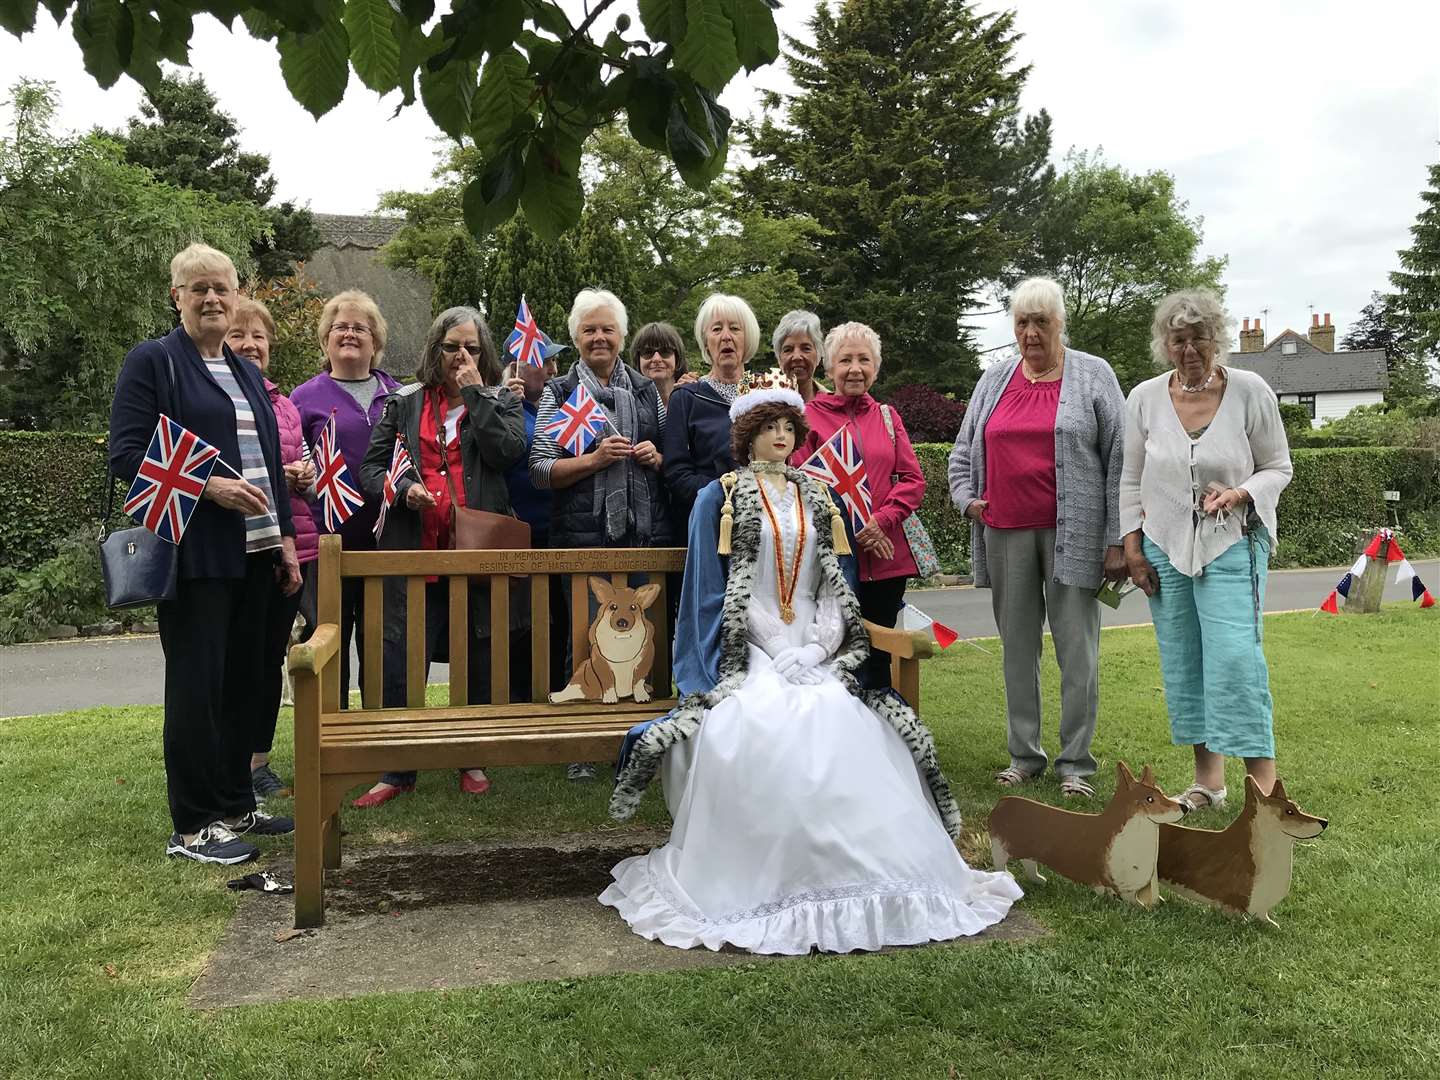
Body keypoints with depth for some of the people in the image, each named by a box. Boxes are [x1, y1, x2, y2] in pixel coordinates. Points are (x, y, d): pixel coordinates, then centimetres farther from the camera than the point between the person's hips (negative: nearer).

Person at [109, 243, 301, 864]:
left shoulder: (246, 373, 18)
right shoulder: (152, 362, -2)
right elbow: (126, 456, -10)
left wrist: (285, 540, 14)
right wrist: (210, 486, -19)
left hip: (254, 552, 7)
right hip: (195, 553, -7)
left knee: (244, 682, 10)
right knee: (197, 685, -1)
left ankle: (234, 805, 22)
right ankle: (193, 826, 9)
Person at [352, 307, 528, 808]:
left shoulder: (500, 401, 11)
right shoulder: (404, 403, 13)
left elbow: (507, 451, -9)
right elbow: (371, 466, 10)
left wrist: (475, 392, -5)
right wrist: (404, 488, -9)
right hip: (415, 549, 1)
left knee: (480, 660, 7)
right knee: (401, 659, -1)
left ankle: (473, 760, 23)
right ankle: (397, 770, 11)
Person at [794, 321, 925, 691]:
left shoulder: (888, 416, 14)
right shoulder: (809, 414, 1)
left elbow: (913, 479, 7)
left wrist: (882, 519, -10)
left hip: (886, 556, 4)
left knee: (878, 656, 11)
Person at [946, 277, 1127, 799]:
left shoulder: (1093, 376, 3)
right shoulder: (994, 380, 14)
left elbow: (1118, 460, 0)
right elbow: (963, 451, 21)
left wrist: (1117, 539, -6)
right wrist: (966, 498, 2)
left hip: (1072, 534, -3)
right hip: (1005, 534, 4)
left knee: (1076, 647, -1)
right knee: (1017, 646, 8)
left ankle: (1076, 761, 9)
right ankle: (1024, 755, 19)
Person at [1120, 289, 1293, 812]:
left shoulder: (1250, 391, -5)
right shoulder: (1144, 398, 1)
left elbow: (1278, 468, 2)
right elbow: (1131, 480, 8)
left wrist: (1239, 495, -17)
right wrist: (1132, 545, 4)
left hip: (1232, 544, -3)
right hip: (1165, 548, 3)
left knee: (1236, 656, -14)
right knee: (1183, 664, 7)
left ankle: (1264, 784, -5)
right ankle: (1208, 779, 18)